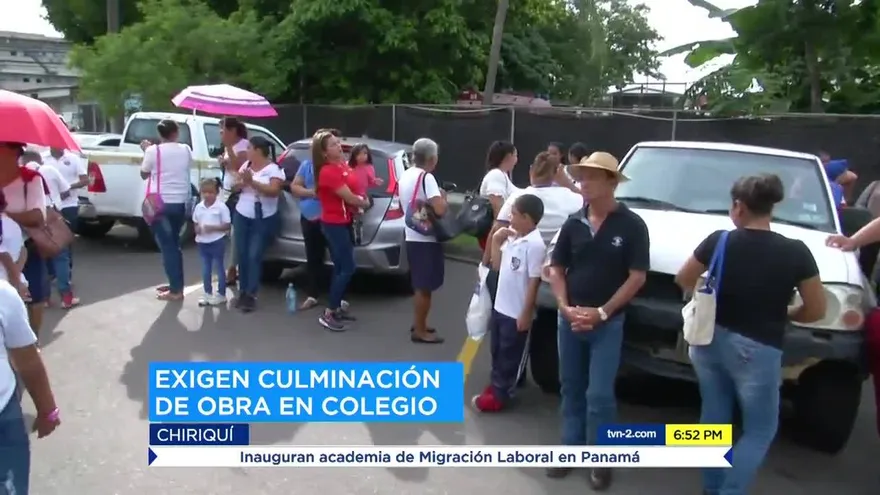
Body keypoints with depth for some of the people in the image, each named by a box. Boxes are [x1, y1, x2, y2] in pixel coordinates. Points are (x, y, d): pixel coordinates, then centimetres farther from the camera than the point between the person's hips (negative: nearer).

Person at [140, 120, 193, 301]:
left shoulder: (153, 151, -10)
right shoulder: (186, 150, 2)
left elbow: (144, 174, 3)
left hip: (160, 203, -4)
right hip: (180, 203, 5)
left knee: (167, 246, 0)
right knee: (174, 244, 17)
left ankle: (176, 290, -1)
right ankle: (176, 284, 22)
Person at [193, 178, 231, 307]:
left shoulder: (221, 207, -11)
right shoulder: (198, 207, 4)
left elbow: (227, 225, -10)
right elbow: (196, 223, 13)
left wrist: (213, 227, -22)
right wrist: (197, 229, -8)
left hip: (217, 242, -5)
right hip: (202, 242, 5)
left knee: (219, 268, 5)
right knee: (205, 269, 12)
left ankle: (221, 294, 14)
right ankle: (207, 293, 23)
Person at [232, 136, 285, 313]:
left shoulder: (274, 169, -10)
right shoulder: (246, 165, 9)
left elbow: (274, 191, -24)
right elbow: (236, 188, 12)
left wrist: (252, 181, -29)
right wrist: (242, 182, -10)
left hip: (264, 220, -6)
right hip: (241, 216, 6)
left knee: (254, 256, -7)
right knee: (242, 255, 6)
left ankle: (251, 295, -3)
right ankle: (243, 291, 14)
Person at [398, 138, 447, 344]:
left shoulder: (405, 175, 9)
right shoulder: (427, 177, -19)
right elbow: (439, 209, -28)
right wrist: (443, 199, -7)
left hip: (412, 235, 9)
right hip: (426, 239, -9)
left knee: (419, 285, 20)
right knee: (425, 287, 0)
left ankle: (418, 324, 31)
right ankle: (420, 331, 7)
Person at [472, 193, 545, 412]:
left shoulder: (534, 244, -22)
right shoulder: (511, 238, 4)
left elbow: (534, 282, -21)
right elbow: (497, 266, 13)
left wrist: (526, 314, -19)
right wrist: (496, 241, 1)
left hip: (517, 313, -8)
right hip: (500, 306, 8)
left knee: (510, 356, 8)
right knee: (497, 351, 21)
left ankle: (499, 394, 19)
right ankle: (495, 385, 36)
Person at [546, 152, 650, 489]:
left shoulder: (631, 225, -9)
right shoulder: (573, 224, 3)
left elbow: (637, 277, -10)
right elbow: (556, 269, 7)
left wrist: (602, 312, -15)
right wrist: (566, 308, -9)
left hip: (608, 323, -4)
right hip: (569, 319, 4)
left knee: (599, 395, -2)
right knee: (571, 388, 13)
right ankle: (570, 449, 26)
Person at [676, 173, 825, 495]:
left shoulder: (719, 241, -6)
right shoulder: (796, 252, -11)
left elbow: (683, 280, 6)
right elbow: (816, 311, -5)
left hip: (711, 340, 3)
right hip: (757, 349, -3)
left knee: (714, 420, 19)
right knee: (760, 430, 13)